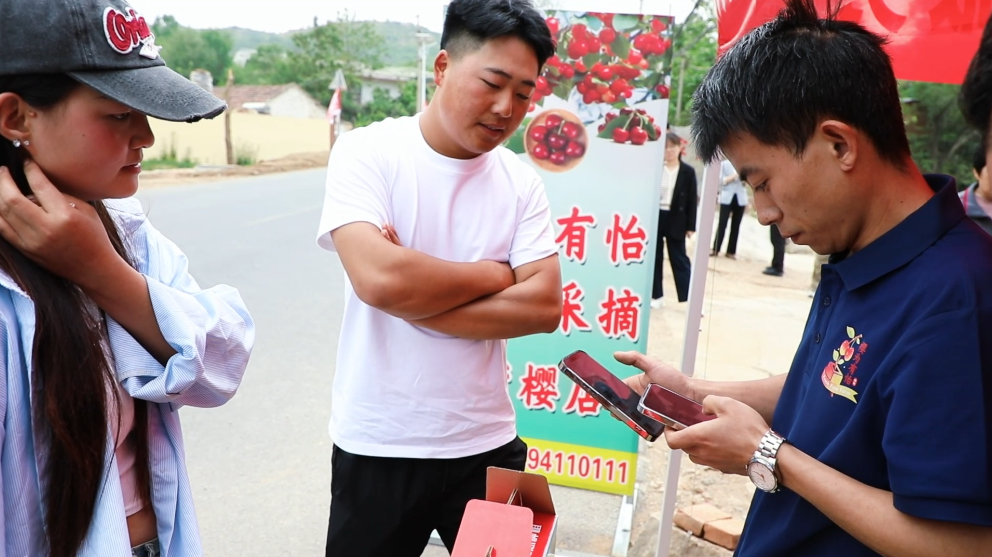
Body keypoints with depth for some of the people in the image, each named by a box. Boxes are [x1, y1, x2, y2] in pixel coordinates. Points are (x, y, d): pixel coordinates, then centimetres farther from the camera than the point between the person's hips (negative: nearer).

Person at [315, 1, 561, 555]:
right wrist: (497, 274, -12)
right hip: (377, 446, -2)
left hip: (486, 443, 3)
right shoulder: (368, 152, -10)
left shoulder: (522, 181, -1)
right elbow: (378, 278, -25)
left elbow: (544, 307, -11)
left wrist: (413, 293, -17)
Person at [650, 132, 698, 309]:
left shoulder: (688, 172, -2)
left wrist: (690, 226, -4)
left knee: (679, 259, 2)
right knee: (655, 258, 8)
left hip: (676, 220, -2)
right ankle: (656, 295, 18)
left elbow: (692, 200, -1)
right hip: (655, 217, 2)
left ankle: (690, 298, 6)